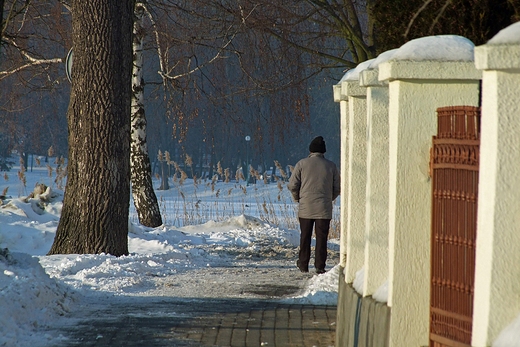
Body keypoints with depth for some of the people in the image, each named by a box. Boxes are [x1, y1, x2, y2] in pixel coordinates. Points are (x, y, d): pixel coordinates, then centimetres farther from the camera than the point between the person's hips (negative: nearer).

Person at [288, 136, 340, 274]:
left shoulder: (302, 164, 0)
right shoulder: (331, 166, 5)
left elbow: (292, 185, -2)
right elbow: (337, 188, 8)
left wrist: (297, 198, 15)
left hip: (305, 208, 0)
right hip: (324, 208, 0)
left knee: (305, 237, 11)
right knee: (321, 238, 2)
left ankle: (303, 265, 15)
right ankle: (320, 266, -2)